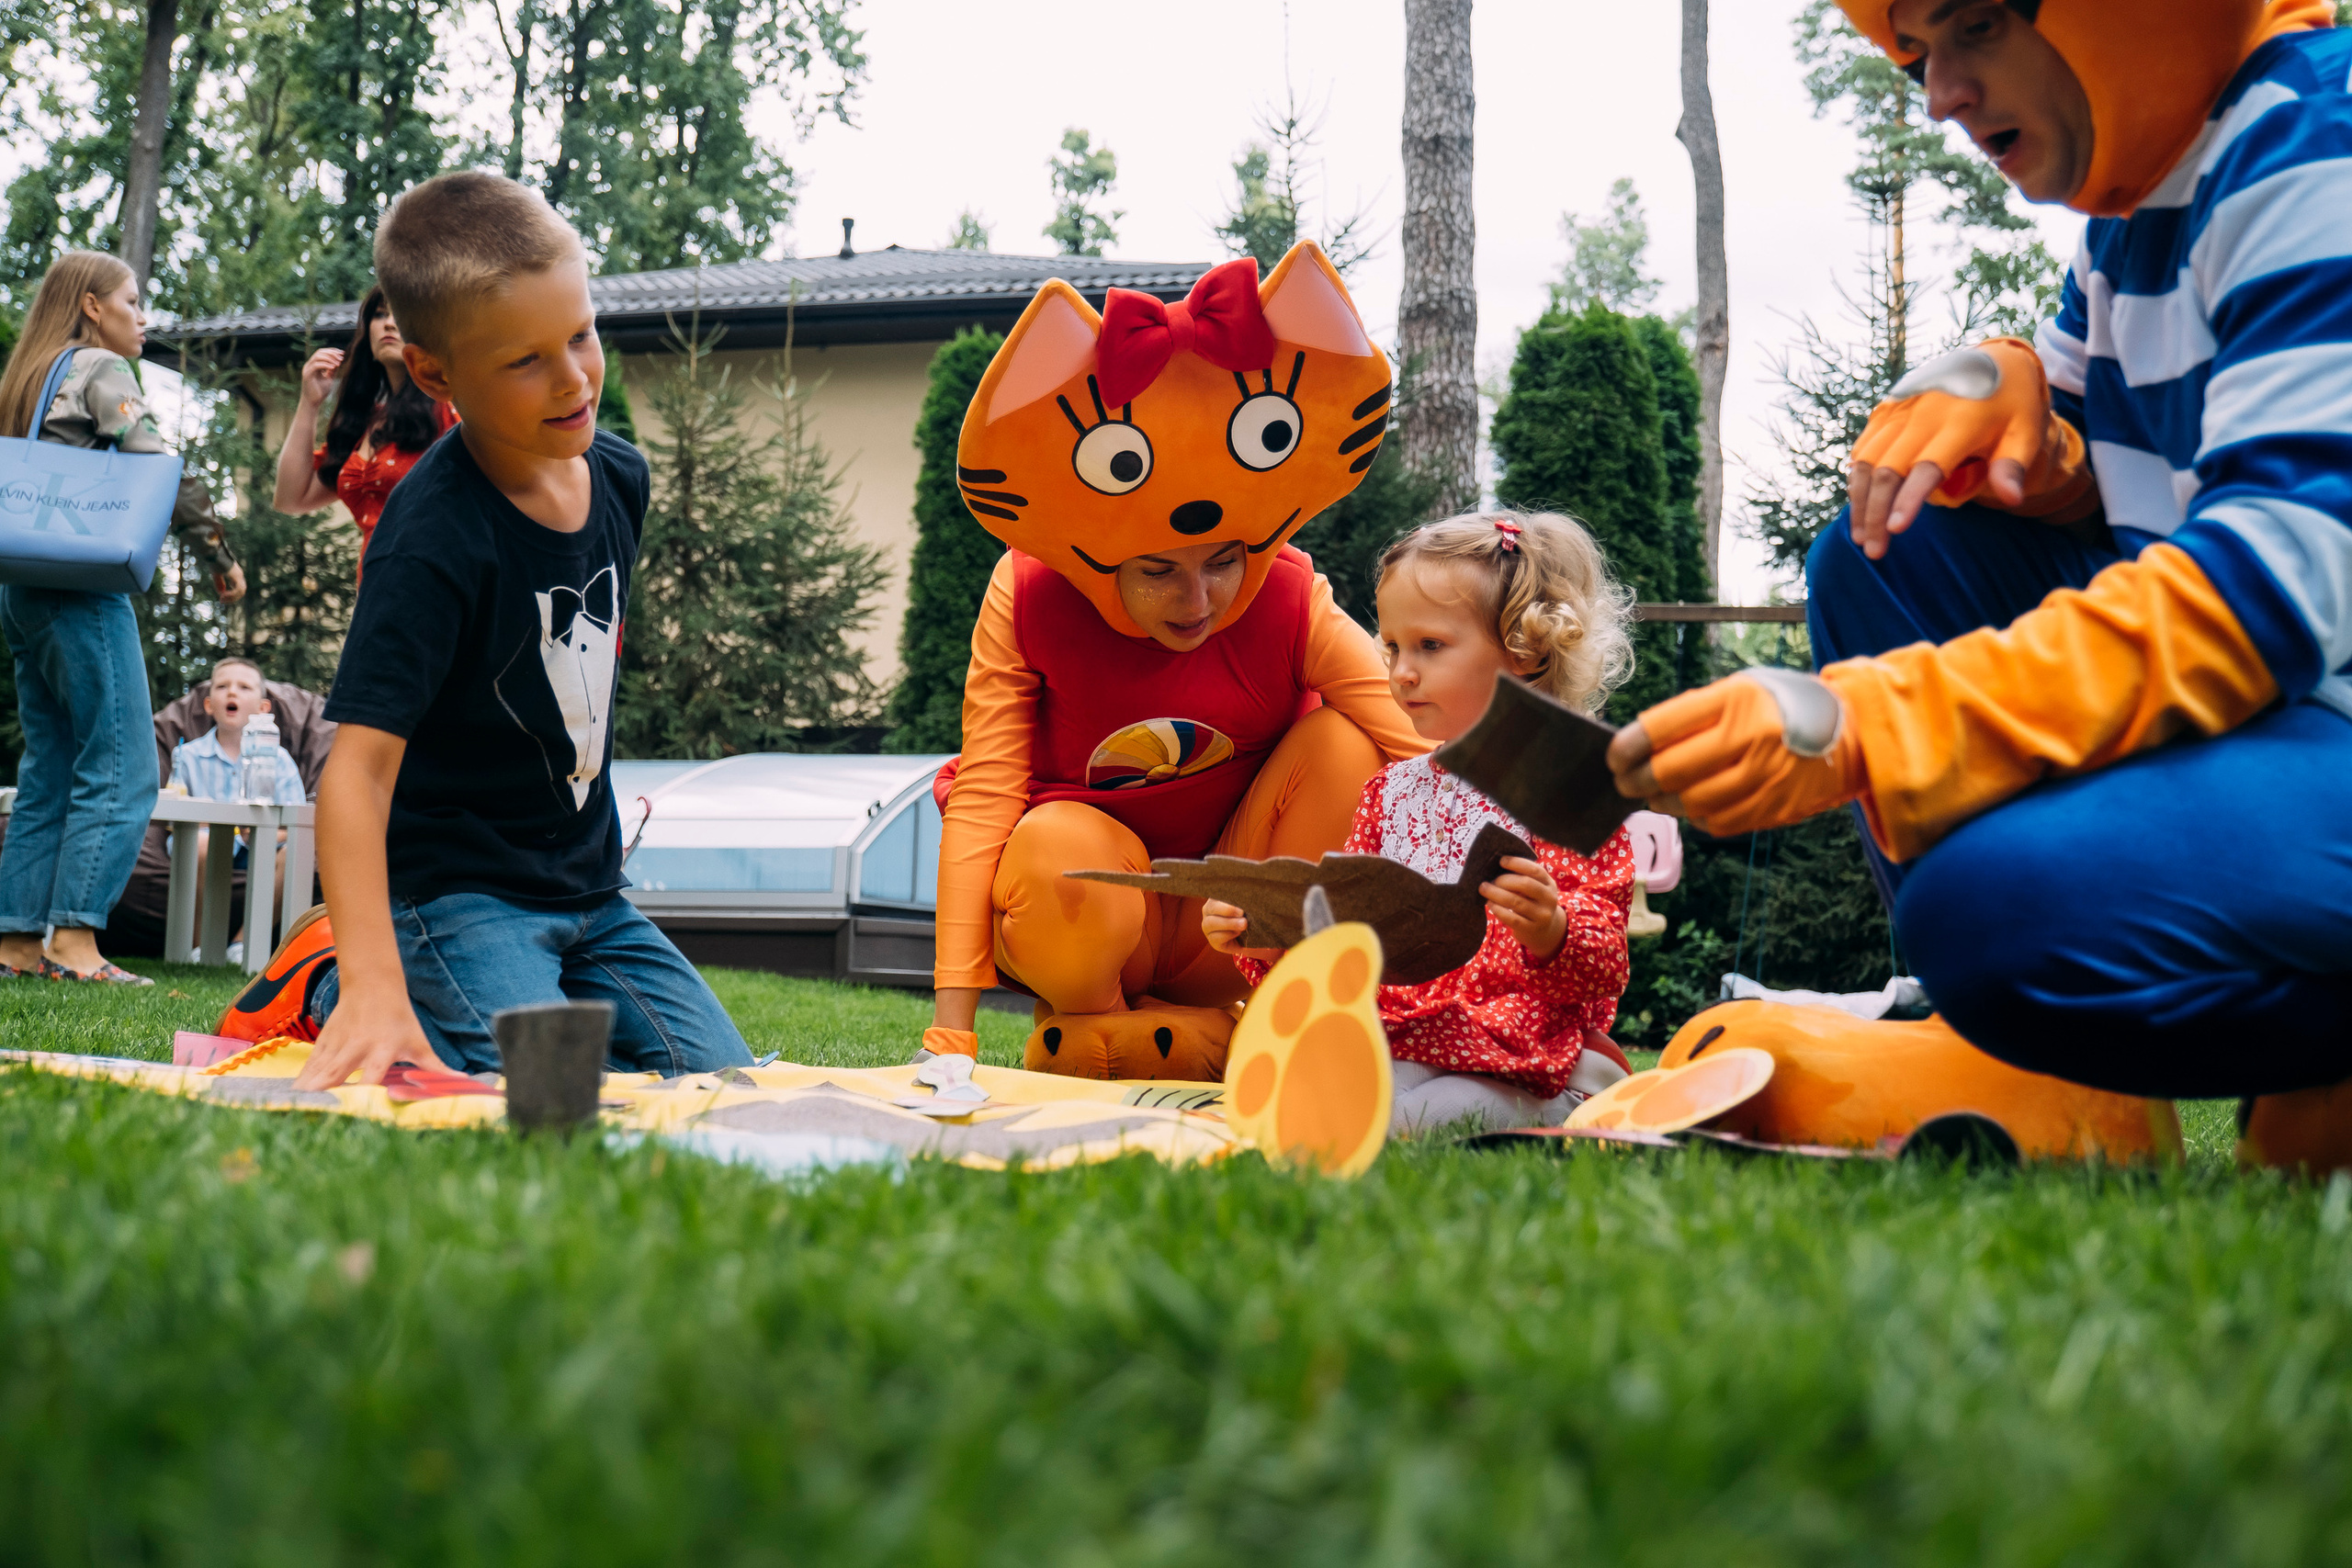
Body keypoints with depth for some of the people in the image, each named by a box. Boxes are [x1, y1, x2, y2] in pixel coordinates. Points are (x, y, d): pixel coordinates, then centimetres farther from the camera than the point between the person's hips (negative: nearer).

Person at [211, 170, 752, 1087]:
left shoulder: (619, 475, 0)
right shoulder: (435, 539, -24)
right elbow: (359, 766, -30)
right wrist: (374, 988, -40)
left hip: (586, 889, 8)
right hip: (453, 892, -7)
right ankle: (328, 986, 3)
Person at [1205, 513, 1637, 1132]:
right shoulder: (1393, 789, 20)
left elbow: (1603, 969, -7)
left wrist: (1548, 932, -29)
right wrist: (1263, 941, -2)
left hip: (1522, 1068, -5)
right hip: (1394, 1046, 5)